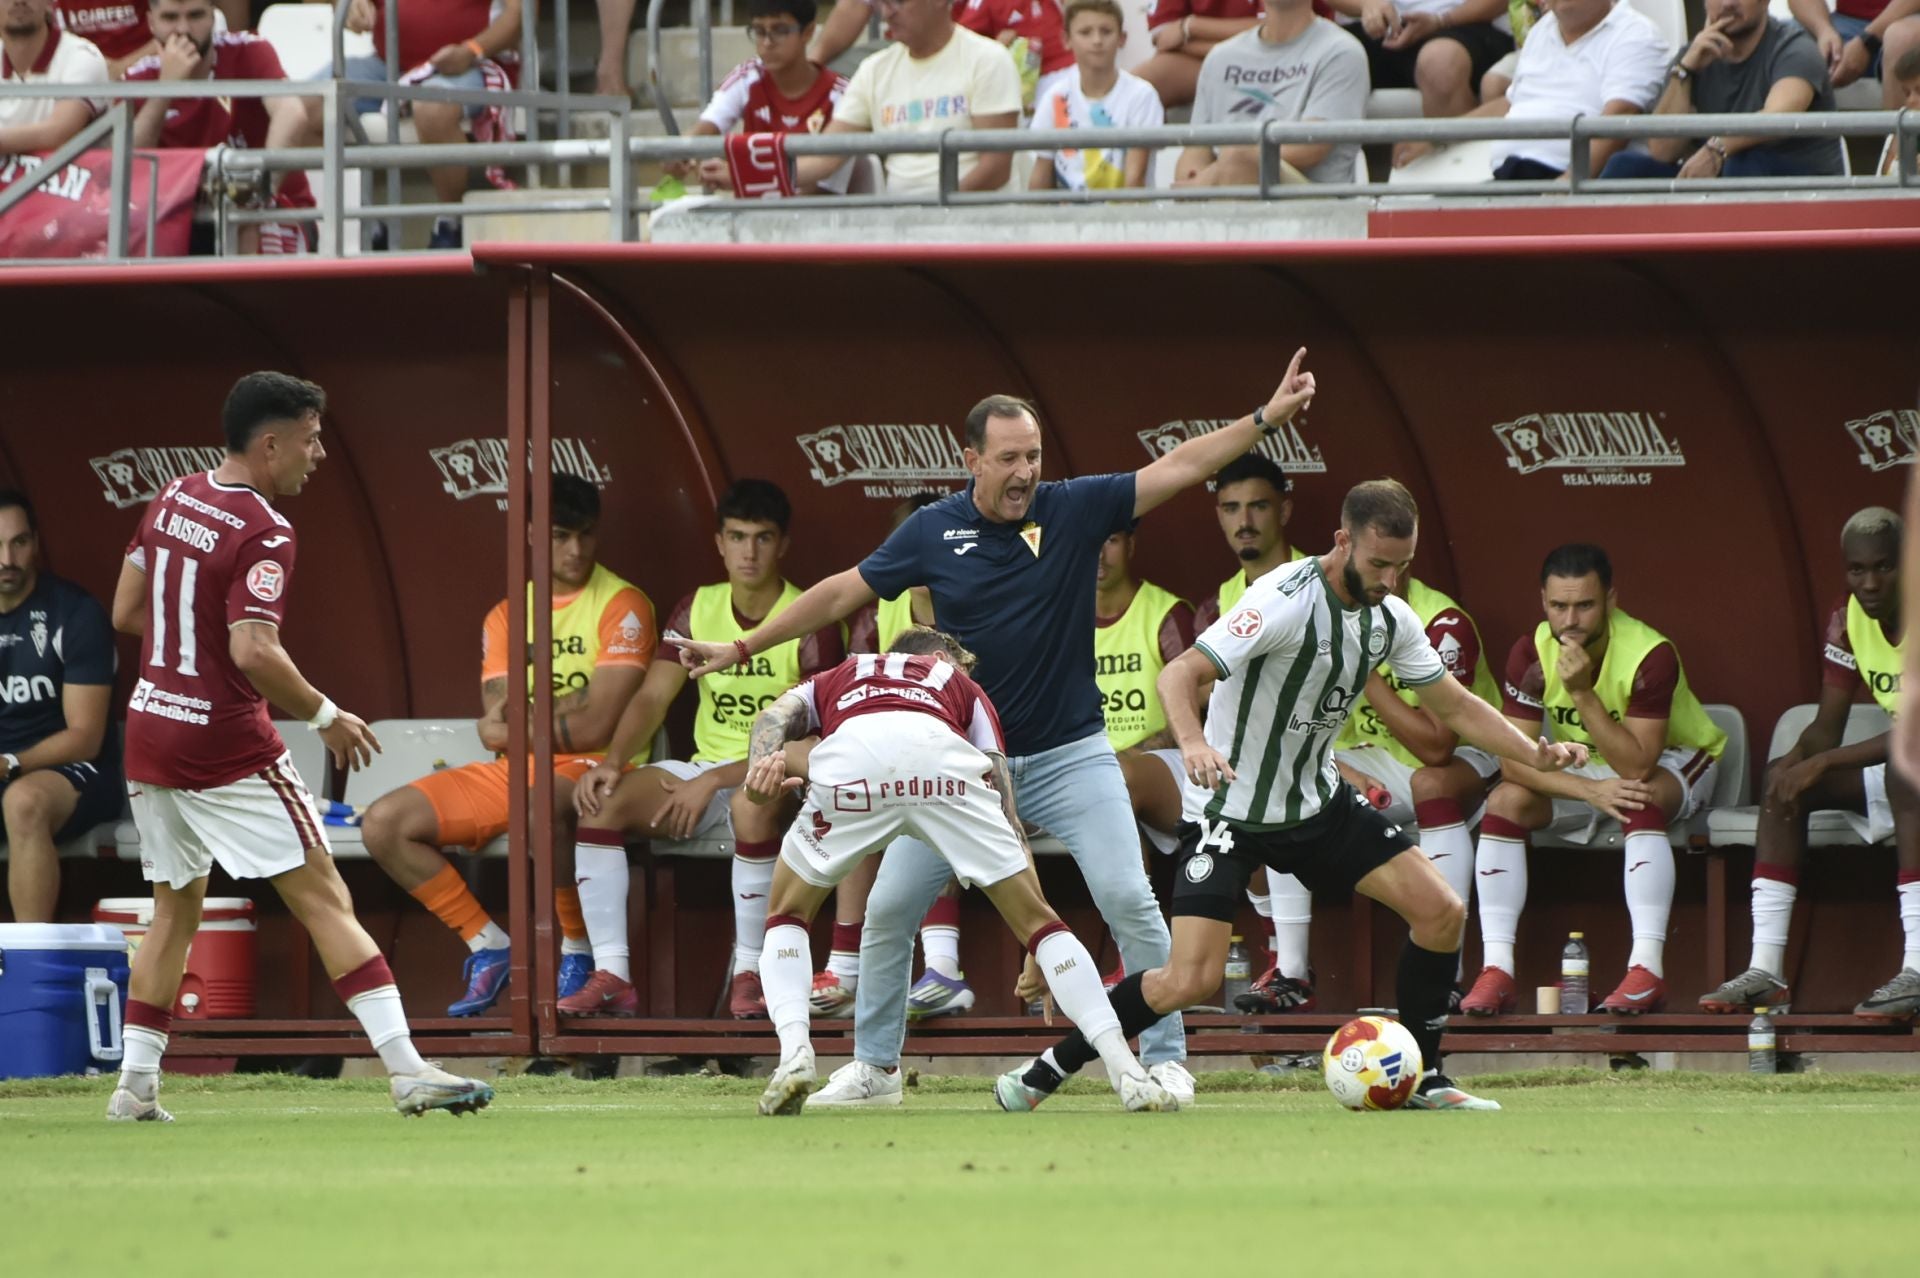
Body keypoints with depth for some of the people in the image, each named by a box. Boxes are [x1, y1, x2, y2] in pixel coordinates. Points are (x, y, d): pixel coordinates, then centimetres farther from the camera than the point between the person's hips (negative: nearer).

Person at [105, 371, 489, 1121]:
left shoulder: (172, 501, 8)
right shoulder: (263, 533, -16)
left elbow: (125, 614, 14)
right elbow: (254, 651, -27)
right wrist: (325, 716, -14)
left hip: (148, 734, 8)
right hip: (227, 743, -8)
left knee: (176, 907, 19)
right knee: (323, 898, -7)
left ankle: (135, 1086, 16)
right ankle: (405, 1069, -13)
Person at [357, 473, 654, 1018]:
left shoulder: (622, 605, -6)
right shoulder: (506, 617, 11)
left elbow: (595, 726, -15)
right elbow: (496, 728, 2)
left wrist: (520, 722, -4)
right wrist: (561, 710, -13)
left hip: (594, 771, -6)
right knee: (384, 823, -8)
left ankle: (579, 952, -23)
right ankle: (488, 946, 0)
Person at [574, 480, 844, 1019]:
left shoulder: (810, 625, -10)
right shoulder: (697, 610, 7)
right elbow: (652, 697, 3)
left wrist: (715, 781, -24)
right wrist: (611, 762, -16)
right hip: (704, 769, 5)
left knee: (751, 804, -41)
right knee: (601, 798, -19)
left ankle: (748, 972, -30)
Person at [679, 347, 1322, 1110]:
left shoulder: (1074, 510, -6)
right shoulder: (933, 533, -4)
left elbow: (1178, 469, -11)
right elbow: (845, 591, 5)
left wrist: (1266, 419, -22)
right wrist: (742, 648, 7)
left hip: (1069, 754, -1)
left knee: (1129, 900, -12)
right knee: (888, 909, 0)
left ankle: (1165, 1061, 0)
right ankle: (873, 1068, 16)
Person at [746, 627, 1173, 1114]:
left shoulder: (838, 678, 44)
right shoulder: (962, 686, 41)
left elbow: (778, 714, 19)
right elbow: (1004, 808, 31)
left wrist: (762, 760, -3)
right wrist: (1038, 950, 31)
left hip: (848, 754, 0)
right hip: (941, 754, 0)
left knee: (786, 916, 23)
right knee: (1035, 919, 12)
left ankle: (794, 1052, -1)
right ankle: (1127, 1071, 2)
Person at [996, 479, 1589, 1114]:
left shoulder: (1391, 618, -2)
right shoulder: (1285, 601, -26)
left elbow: (1455, 706, 9)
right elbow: (1180, 674, -33)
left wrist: (1535, 753, -6)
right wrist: (1194, 742, -53)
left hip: (1317, 800, 7)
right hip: (1230, 809, -7)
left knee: (1442, 911, -6)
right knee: (1190, 981, -17)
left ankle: (1421, 1079, 11)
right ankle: (1050, 1068, 3)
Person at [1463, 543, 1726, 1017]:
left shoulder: (1650, 655, -30)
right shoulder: (1530, 654, -18)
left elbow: (1636, 767, -35)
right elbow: (1516, 759, -22)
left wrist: (1582, 692, -43)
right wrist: (1590, 790, -36)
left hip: (1672, 763, -4)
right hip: (1579, 769, 4)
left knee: (1641, 800, -38)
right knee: (1506, 802, -22)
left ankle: (1647, 970, -42)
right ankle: (1497, 971, -25)